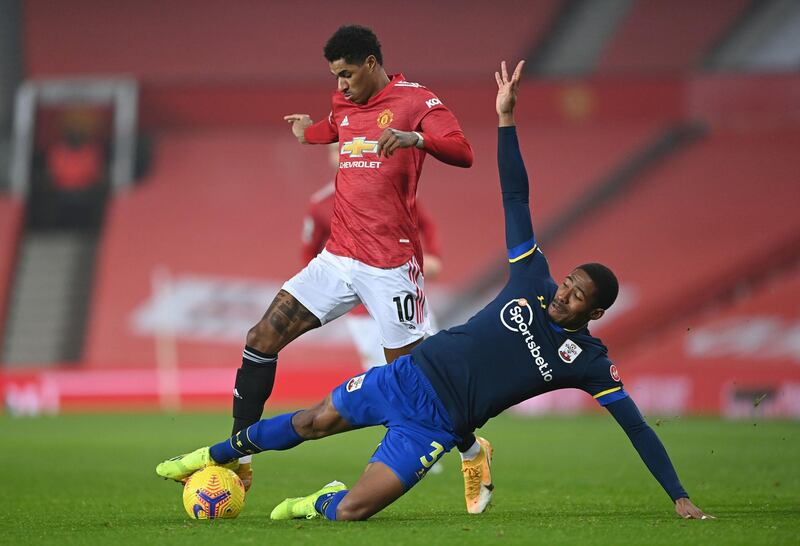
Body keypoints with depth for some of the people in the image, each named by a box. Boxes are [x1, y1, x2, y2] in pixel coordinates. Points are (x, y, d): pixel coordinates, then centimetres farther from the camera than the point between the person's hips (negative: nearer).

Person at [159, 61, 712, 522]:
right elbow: (516, 198, -5)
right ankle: (218, 455, 38)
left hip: (434, 425, -3)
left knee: (351, 511, -15)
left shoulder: (589, 361, -10)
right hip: (409, 376, 3)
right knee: (313, 422, 14)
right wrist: (507, 119, -12)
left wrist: (680, 497, -17)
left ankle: (319, 503, 20)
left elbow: (637, 428, -9)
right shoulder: (534, 282, -3)